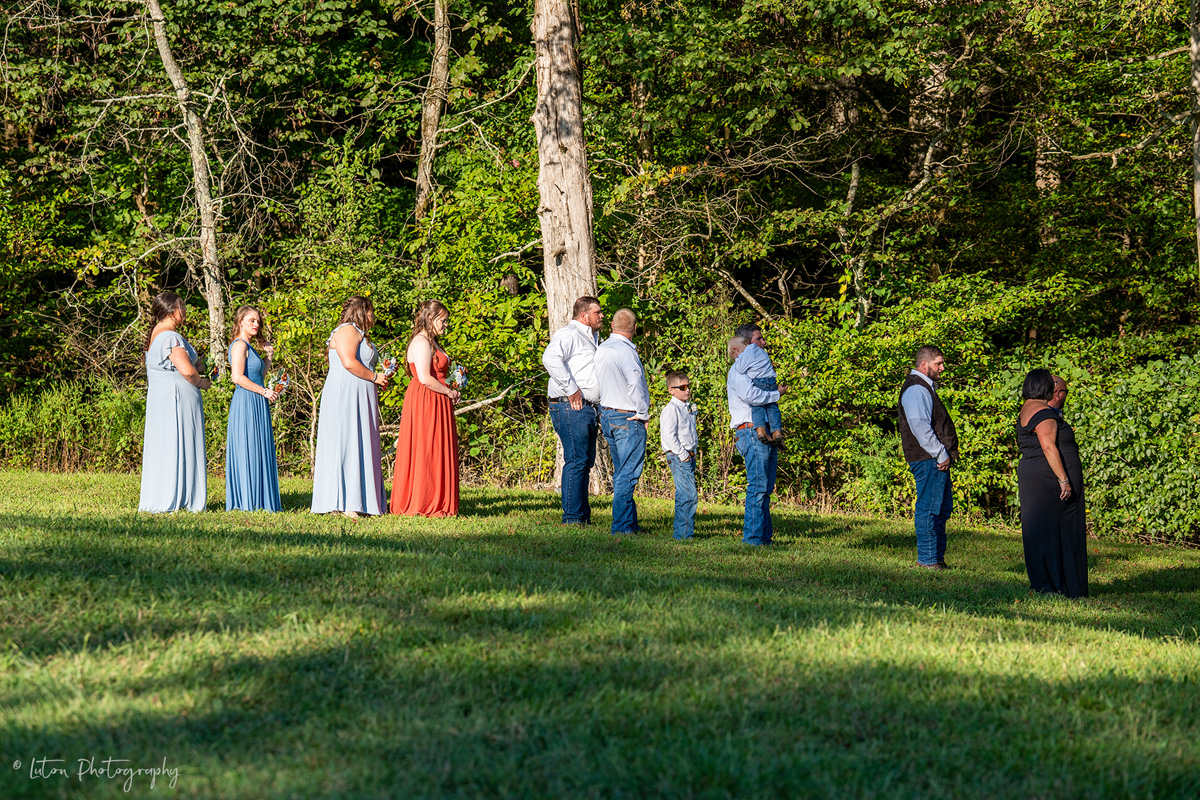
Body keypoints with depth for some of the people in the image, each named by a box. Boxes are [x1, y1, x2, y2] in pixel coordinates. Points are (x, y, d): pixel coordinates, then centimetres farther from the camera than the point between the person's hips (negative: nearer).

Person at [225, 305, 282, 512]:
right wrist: (264, 391, -16)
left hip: (257, 405, 10)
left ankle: (261, 500, 12)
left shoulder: (249, 346, 19)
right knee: (247, 451, -7)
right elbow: (238, 377, -20)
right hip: (246, 402, -10)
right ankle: (247, 501, -5)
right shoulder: (240, 345, -11)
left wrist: (267, 357, 14)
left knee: (260, 453, 9)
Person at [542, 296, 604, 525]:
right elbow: (550, 358, -27)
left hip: (587, 409, 10)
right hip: (571, 408, -10)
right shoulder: (569, 334, -8)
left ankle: (583, 514, 17)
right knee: (577, 461, -12)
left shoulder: (592, 338, 24)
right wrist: (571, 390, -24)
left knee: (585, 461, 12)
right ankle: (572, 517, -11)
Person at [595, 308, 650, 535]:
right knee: (627, 475, -6)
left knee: (621, 472, 16)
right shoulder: (625, 351, -18)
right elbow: (635, 384, -25)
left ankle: (630, 523, 22)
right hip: (628, 419, -9)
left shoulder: (601, 350, 9)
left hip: (607, 415, 9)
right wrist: (643, 413, -11)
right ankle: (621, 526, -7)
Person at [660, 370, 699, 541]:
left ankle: (686, 532, 16)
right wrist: (682, 455, -17)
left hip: (689, 456, 9)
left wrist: (692, 453, 18)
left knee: (684, 495, 11)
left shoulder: (688, 408, 17)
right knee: (689, 495, -14)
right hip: (677, 456, -9)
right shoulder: (671, 410, -12)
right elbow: (669, 435, -19)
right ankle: (682, 533, -12)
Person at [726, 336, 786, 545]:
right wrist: (777, 394, -9)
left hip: (764, 433, 10)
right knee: (757, 485, -14)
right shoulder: (737, 370, -3)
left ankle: (764, 536, 9)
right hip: (751, 433, -10)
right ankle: (753, 536, -14)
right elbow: (750, 395, -20)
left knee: (765, 488, 8)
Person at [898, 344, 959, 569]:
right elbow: (920, 426, -21)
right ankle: (927, 559, -4)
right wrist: (941, 454, -19)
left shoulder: (926, 387, 21)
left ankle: (937, 556, 20)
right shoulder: (916, 389, -13)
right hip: (928, 459, -11)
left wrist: (947, 453, 18)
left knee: (943, 507, 14)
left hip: (938, 458, 11)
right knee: (929, 508, -7)